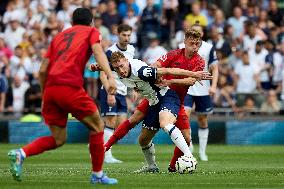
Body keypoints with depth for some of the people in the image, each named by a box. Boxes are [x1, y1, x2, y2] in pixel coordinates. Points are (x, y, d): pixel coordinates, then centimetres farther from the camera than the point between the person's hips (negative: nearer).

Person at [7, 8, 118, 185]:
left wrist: (44, 96, 33)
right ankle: (97, 175, 11)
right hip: (70, 86, -5)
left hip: (50, 87, 6)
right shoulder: (92, 32, 16)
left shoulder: (59, 36, 29)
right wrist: (110, 77, -17)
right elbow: (98, 52, -6)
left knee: (58, 139, 14)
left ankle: (20, 153, -7)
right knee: (97, 127, 11)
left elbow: (43, 70, 23)